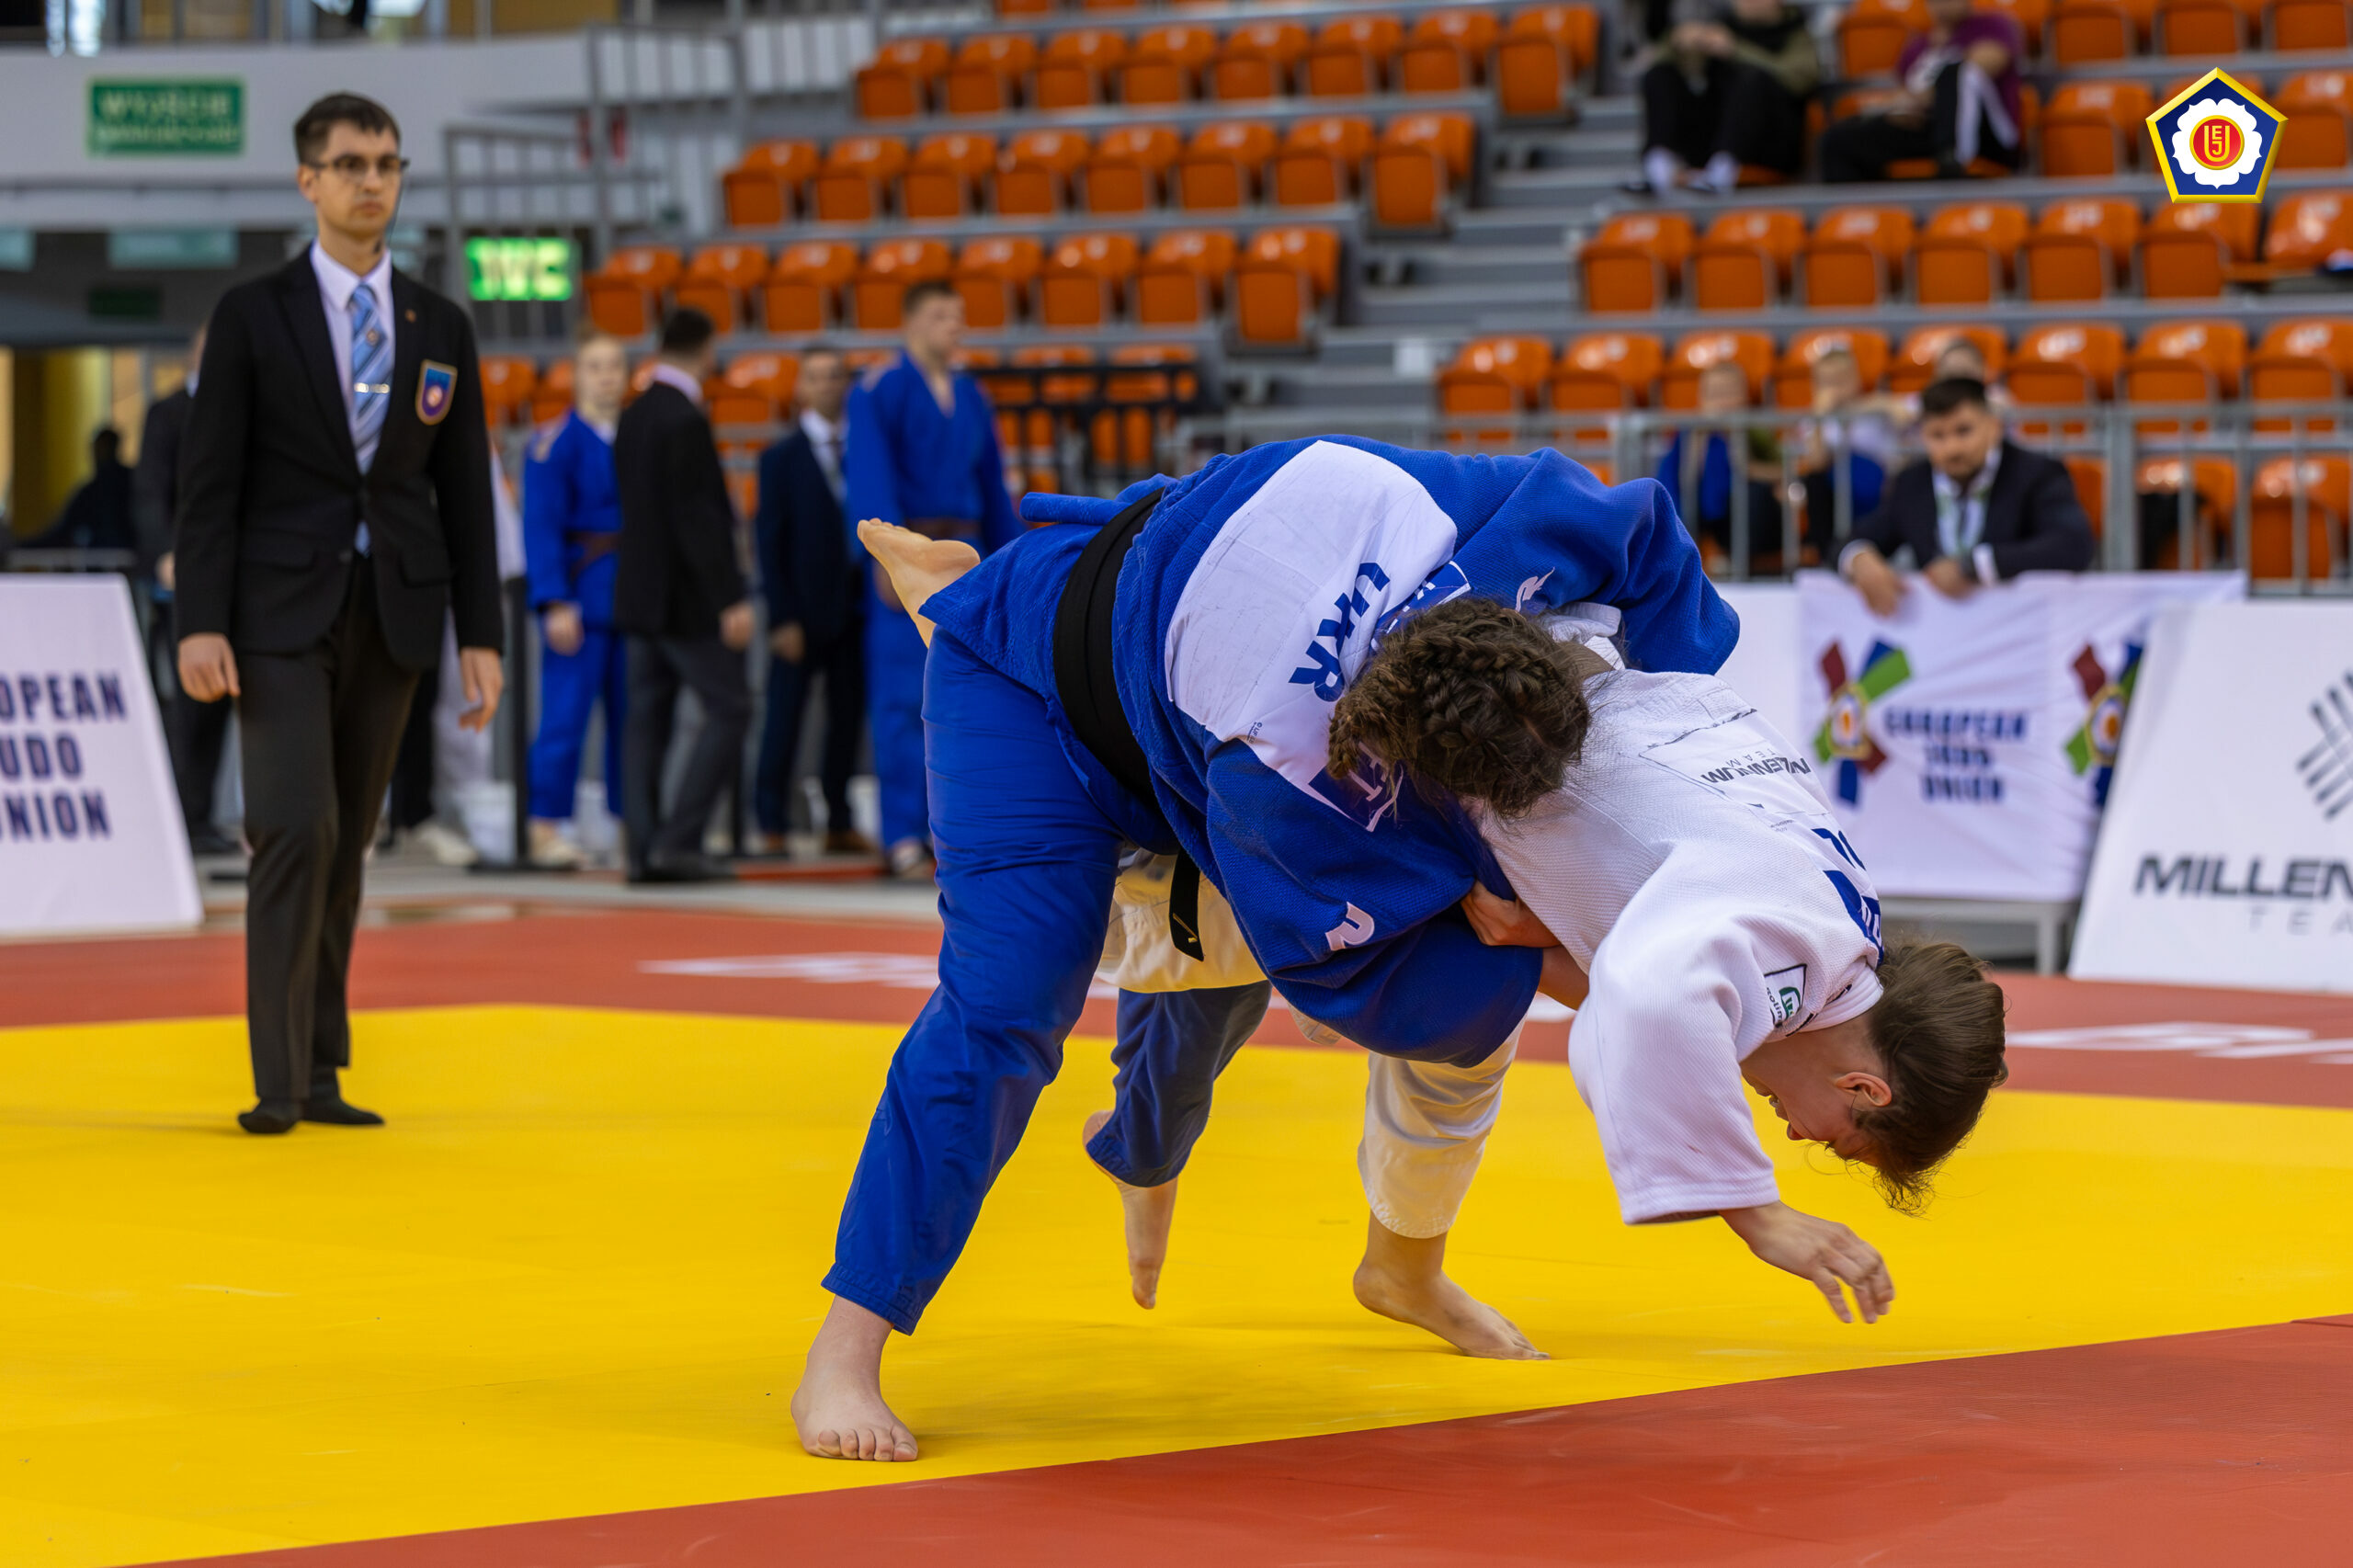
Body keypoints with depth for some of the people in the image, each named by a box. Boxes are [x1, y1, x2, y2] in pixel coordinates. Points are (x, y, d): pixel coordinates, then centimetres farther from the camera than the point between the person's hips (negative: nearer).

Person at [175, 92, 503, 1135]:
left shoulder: (441, 328, 10)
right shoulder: (252, 316, 0)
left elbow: (465, 492, 11)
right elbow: (209, 482, -3)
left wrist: (480, 636, 5)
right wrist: (200, 623, -12)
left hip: (394, 615, 4)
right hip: (283, 612, -4)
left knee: (348, 843, 7)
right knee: (296, 828, -14)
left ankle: (320, 1072, 12)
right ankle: (278, 1078, -12)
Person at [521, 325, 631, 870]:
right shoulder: (555, 441, -6)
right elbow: (542, 528, -10)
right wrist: (556, 602, -17)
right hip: (579, 590, -6)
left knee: (630, 713, 7)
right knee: (566, 712, -7)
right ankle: (546, 830, -3)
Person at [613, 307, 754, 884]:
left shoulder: (632, 418, 10)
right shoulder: (684, 421, -16)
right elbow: (698, 518, -21)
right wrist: (730, 599, -20)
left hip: (639, 593, 9)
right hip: (686, 598, -9)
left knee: (648, 717, 8)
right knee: (729, 710, -3)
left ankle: (643, 847, 5)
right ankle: (678, 839, -10)